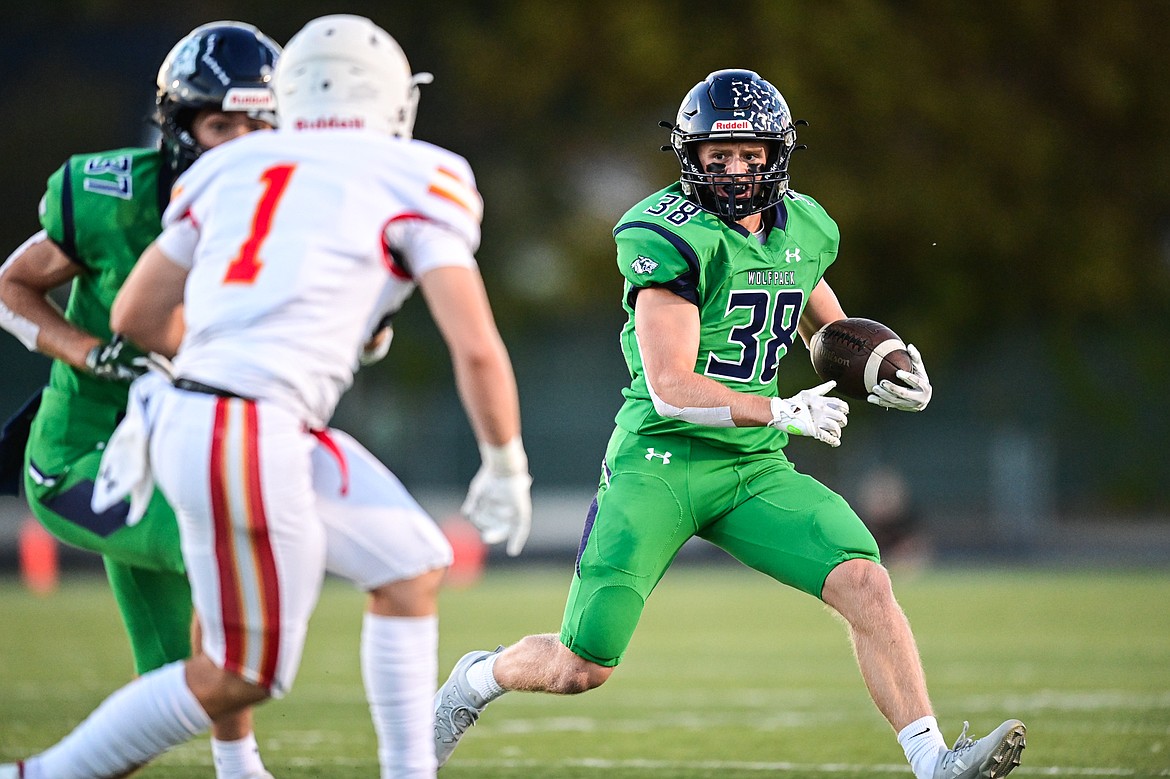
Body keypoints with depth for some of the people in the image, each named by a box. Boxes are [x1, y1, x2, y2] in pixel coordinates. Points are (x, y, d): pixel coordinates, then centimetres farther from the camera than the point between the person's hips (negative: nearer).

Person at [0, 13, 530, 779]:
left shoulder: (232, 168, 17)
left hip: (190, 418, 7)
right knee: (243, 675, 6)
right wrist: (506, 467, 8)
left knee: (412, 568, 17)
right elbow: (476, 348, -5)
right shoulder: (417, 181, 2)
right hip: (251, 440, -7)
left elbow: (136, 317, 23)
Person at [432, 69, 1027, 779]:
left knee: (866, 585, -17)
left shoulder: (804, 230, 7)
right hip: (661, 461, -5)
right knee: (581, 669, -3)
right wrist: (784, 412, -26)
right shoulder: (674, 238, -15)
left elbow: (830, 333, 27)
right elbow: (672, 390, -20)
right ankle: (478, 680, 30)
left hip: (754, 469, 5)